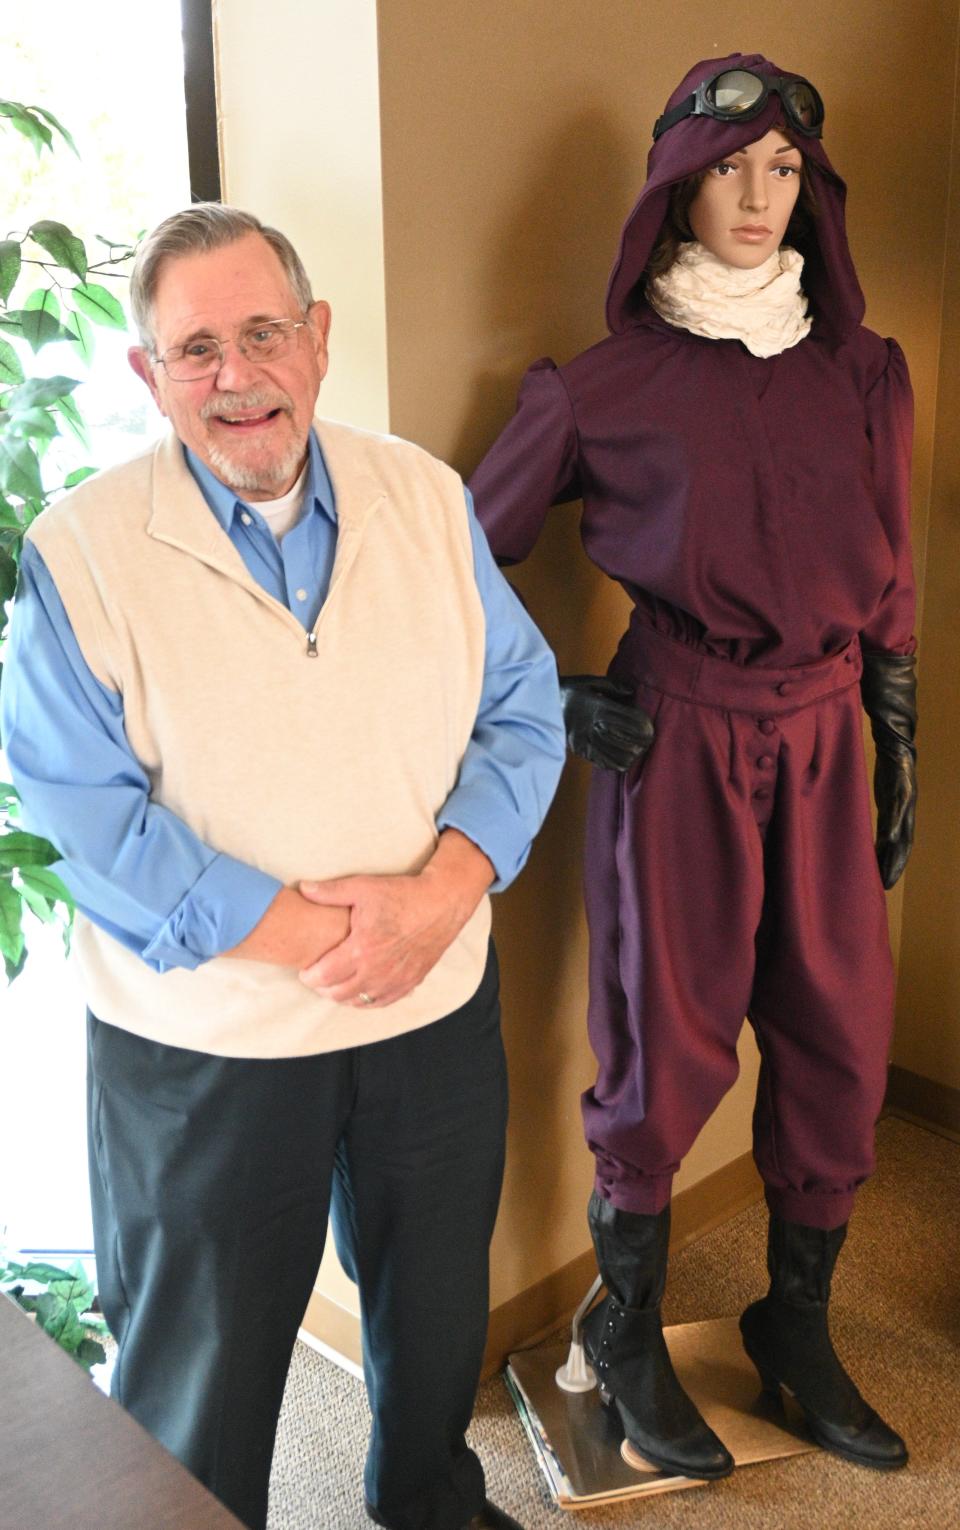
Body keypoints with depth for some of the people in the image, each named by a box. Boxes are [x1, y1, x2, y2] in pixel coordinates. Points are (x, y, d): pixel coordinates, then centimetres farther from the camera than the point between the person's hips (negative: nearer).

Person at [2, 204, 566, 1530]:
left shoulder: (428, 500, -2)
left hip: (438, 1005, 4)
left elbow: (523, 707, -2)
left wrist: (447, 886, -17)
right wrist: (298, 932, -21)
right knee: (202, 1352, 18)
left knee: (437, 1305, 26)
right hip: (201, 1038, -3)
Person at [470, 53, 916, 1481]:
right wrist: (559, 696, -4)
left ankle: (797, 1325, 32)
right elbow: (467, 551, 2)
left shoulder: (864, 372, 8)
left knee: (842, 1042, 8)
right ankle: (627, 1334, 28)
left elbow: (888, 584, 13)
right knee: (669, 1051, 3)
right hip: (675, 743, -4)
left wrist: (899, 755, 13)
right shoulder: (605, 385, -3)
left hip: (824, 743, 4)